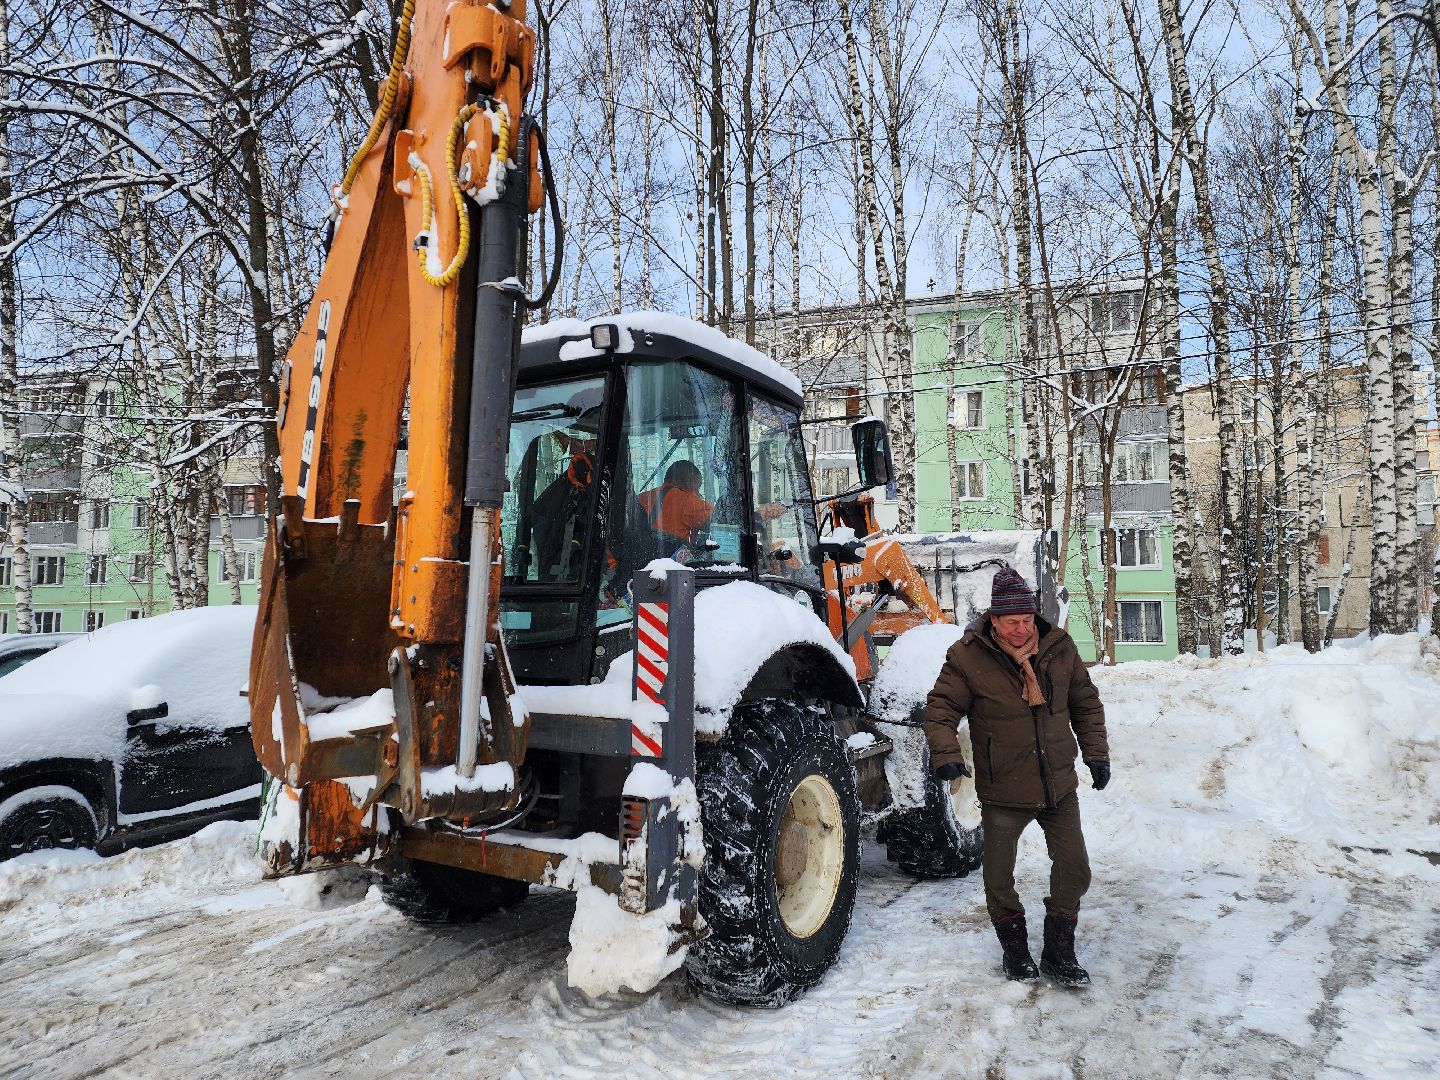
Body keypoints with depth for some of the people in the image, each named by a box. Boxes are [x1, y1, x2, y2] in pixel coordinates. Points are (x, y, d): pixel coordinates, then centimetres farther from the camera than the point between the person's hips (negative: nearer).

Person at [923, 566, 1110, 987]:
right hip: (1003, 791, -3)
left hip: (1060, 786, 3)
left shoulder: (1059, 647, -2)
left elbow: (1085, 702, 11)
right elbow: (940, 709, -9)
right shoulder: (968, 656, -13)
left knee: (1074, 869, 7)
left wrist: (1096, 753, 8)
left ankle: (1058, 953, 26)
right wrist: (945, 753, -23)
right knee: (999, 880, 7)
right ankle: (1015, 948, 32)